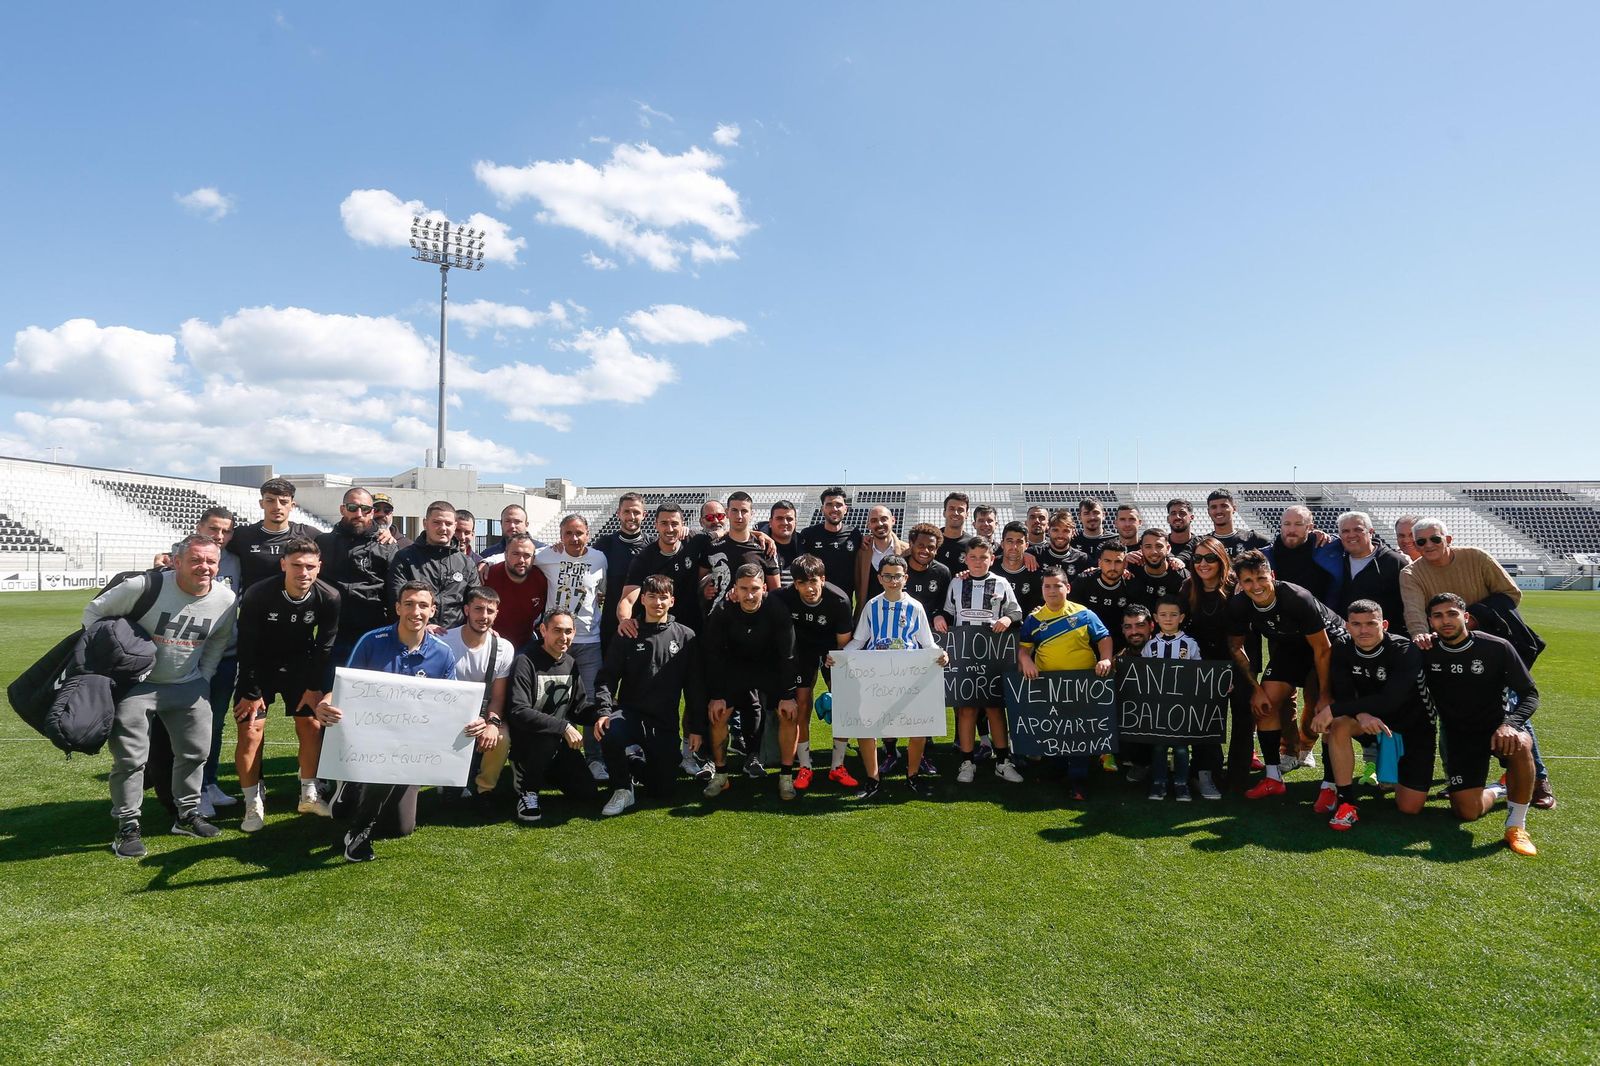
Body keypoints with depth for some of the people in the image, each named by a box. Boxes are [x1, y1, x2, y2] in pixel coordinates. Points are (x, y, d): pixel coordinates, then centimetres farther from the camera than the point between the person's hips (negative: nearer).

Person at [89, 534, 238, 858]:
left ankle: (187, 814, 23)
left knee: (196, 750, 6)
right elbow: (94, 612, -9)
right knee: (130, 756, -4)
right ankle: (128, 825, 12)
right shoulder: (145, 587, -23)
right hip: (134, 683, -4)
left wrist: (204, 678, 6)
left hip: (187, 685, 4)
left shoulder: (225, 599, -9)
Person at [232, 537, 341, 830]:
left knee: (311, 725, 1)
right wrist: (252, 692, -13)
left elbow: (325, 646, -8)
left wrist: (316, 687, -5)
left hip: (300, 666, 2)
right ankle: (253, 805, 6)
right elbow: (248, 648, -17)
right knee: (250, 731, -9)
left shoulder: (329, 598, -21)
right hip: (259, 667, -2)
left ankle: (308, 795, 18)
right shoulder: (257, 595, -26)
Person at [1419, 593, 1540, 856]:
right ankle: (1498, 791, 30)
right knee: (1468, 812, -10)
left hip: (1498, 725, -1)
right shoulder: (1427, 653, -6)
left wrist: (1510, 724, -26)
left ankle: (1516, 825, -21)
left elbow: (1529, 694, -10)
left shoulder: (1497, 648, -11)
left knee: (1519, 745, -41)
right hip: (1459, 734, 2)